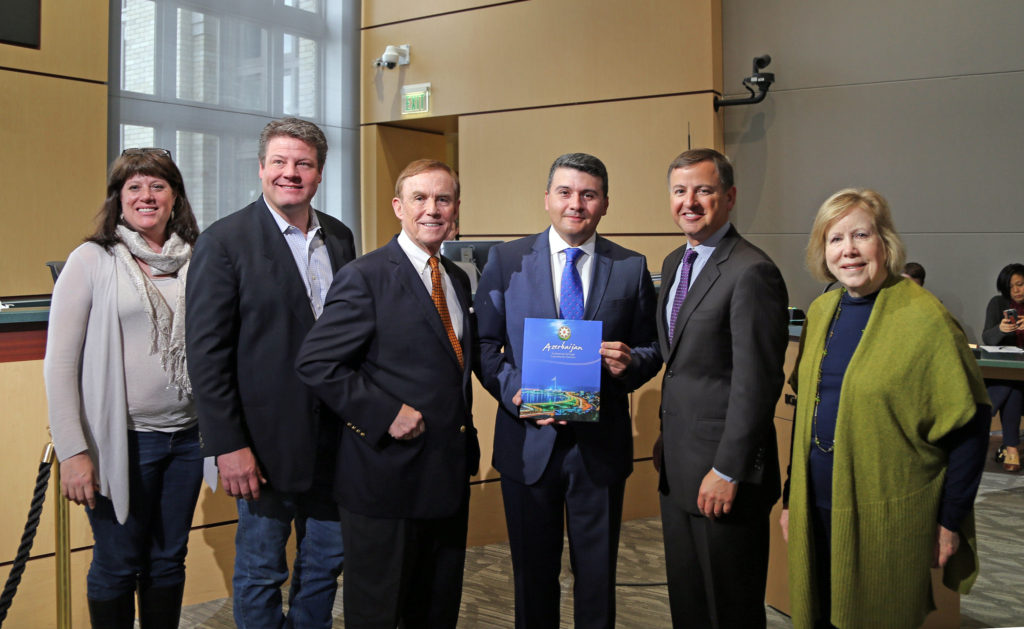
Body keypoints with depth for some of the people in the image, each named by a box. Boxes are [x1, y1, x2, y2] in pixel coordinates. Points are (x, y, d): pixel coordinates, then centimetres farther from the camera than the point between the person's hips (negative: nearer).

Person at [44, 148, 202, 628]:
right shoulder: (92, 261, -4)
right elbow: (59, 362, -6)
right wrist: (73, 451, -11)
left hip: (187, 435, 3)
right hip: (122, 440, -3)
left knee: (169, 561, 14)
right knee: (117, 565, 9)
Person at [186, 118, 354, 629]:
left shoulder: (339, 237, 7)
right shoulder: (224, 240, -9)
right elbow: (207, 352, -12)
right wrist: (228, 446, -16)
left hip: (334, 437, 5)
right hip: (266, 438, -5)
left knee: (326, 560, 17)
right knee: (260, 571, 10)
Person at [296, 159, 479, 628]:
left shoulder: (458, 279, 12)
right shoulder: (366, 277, -11)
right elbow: (315, 363, -17)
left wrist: (467, 443, 12)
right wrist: (385, 414, -21)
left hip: (449, 475, 7)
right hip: (386, 477, -7)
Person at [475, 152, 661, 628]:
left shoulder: (632, 268, 2)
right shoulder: (506, 260, 1)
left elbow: (651, 350, 6)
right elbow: (485, 344, 0)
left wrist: (629, 363, -16)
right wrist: (514, 392, -16)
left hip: (601, 445, 0)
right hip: (529, 440, 0)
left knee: (598, 575, 13)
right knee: (533, 575, 15)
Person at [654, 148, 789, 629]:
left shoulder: (751, 272, -18)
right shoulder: (674, 263, 11)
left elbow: (755, 384, -20)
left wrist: (727, 471, -19)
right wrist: (666, 437, 16)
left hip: (722, 476, -8)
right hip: (677, 465, 8)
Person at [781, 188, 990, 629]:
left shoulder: (924, 319, -12)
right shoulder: (821, 312, 6)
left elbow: (968, 426, -11)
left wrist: (951, 521, -10)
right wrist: (791, 498, 11)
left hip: (886, 519, -5)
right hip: (817, 510, 5)